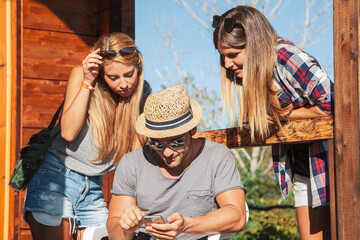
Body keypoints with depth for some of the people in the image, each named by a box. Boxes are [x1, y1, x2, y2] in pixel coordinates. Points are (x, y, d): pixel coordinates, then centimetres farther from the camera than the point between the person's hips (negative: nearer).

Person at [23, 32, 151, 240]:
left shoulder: (143, 93, -2)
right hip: (55, 176, -3)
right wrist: (87, 82, -21)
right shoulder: (81, 75, -8)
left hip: (93, 187, 3)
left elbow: (136, 153, 1)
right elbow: (68, 132, -18)